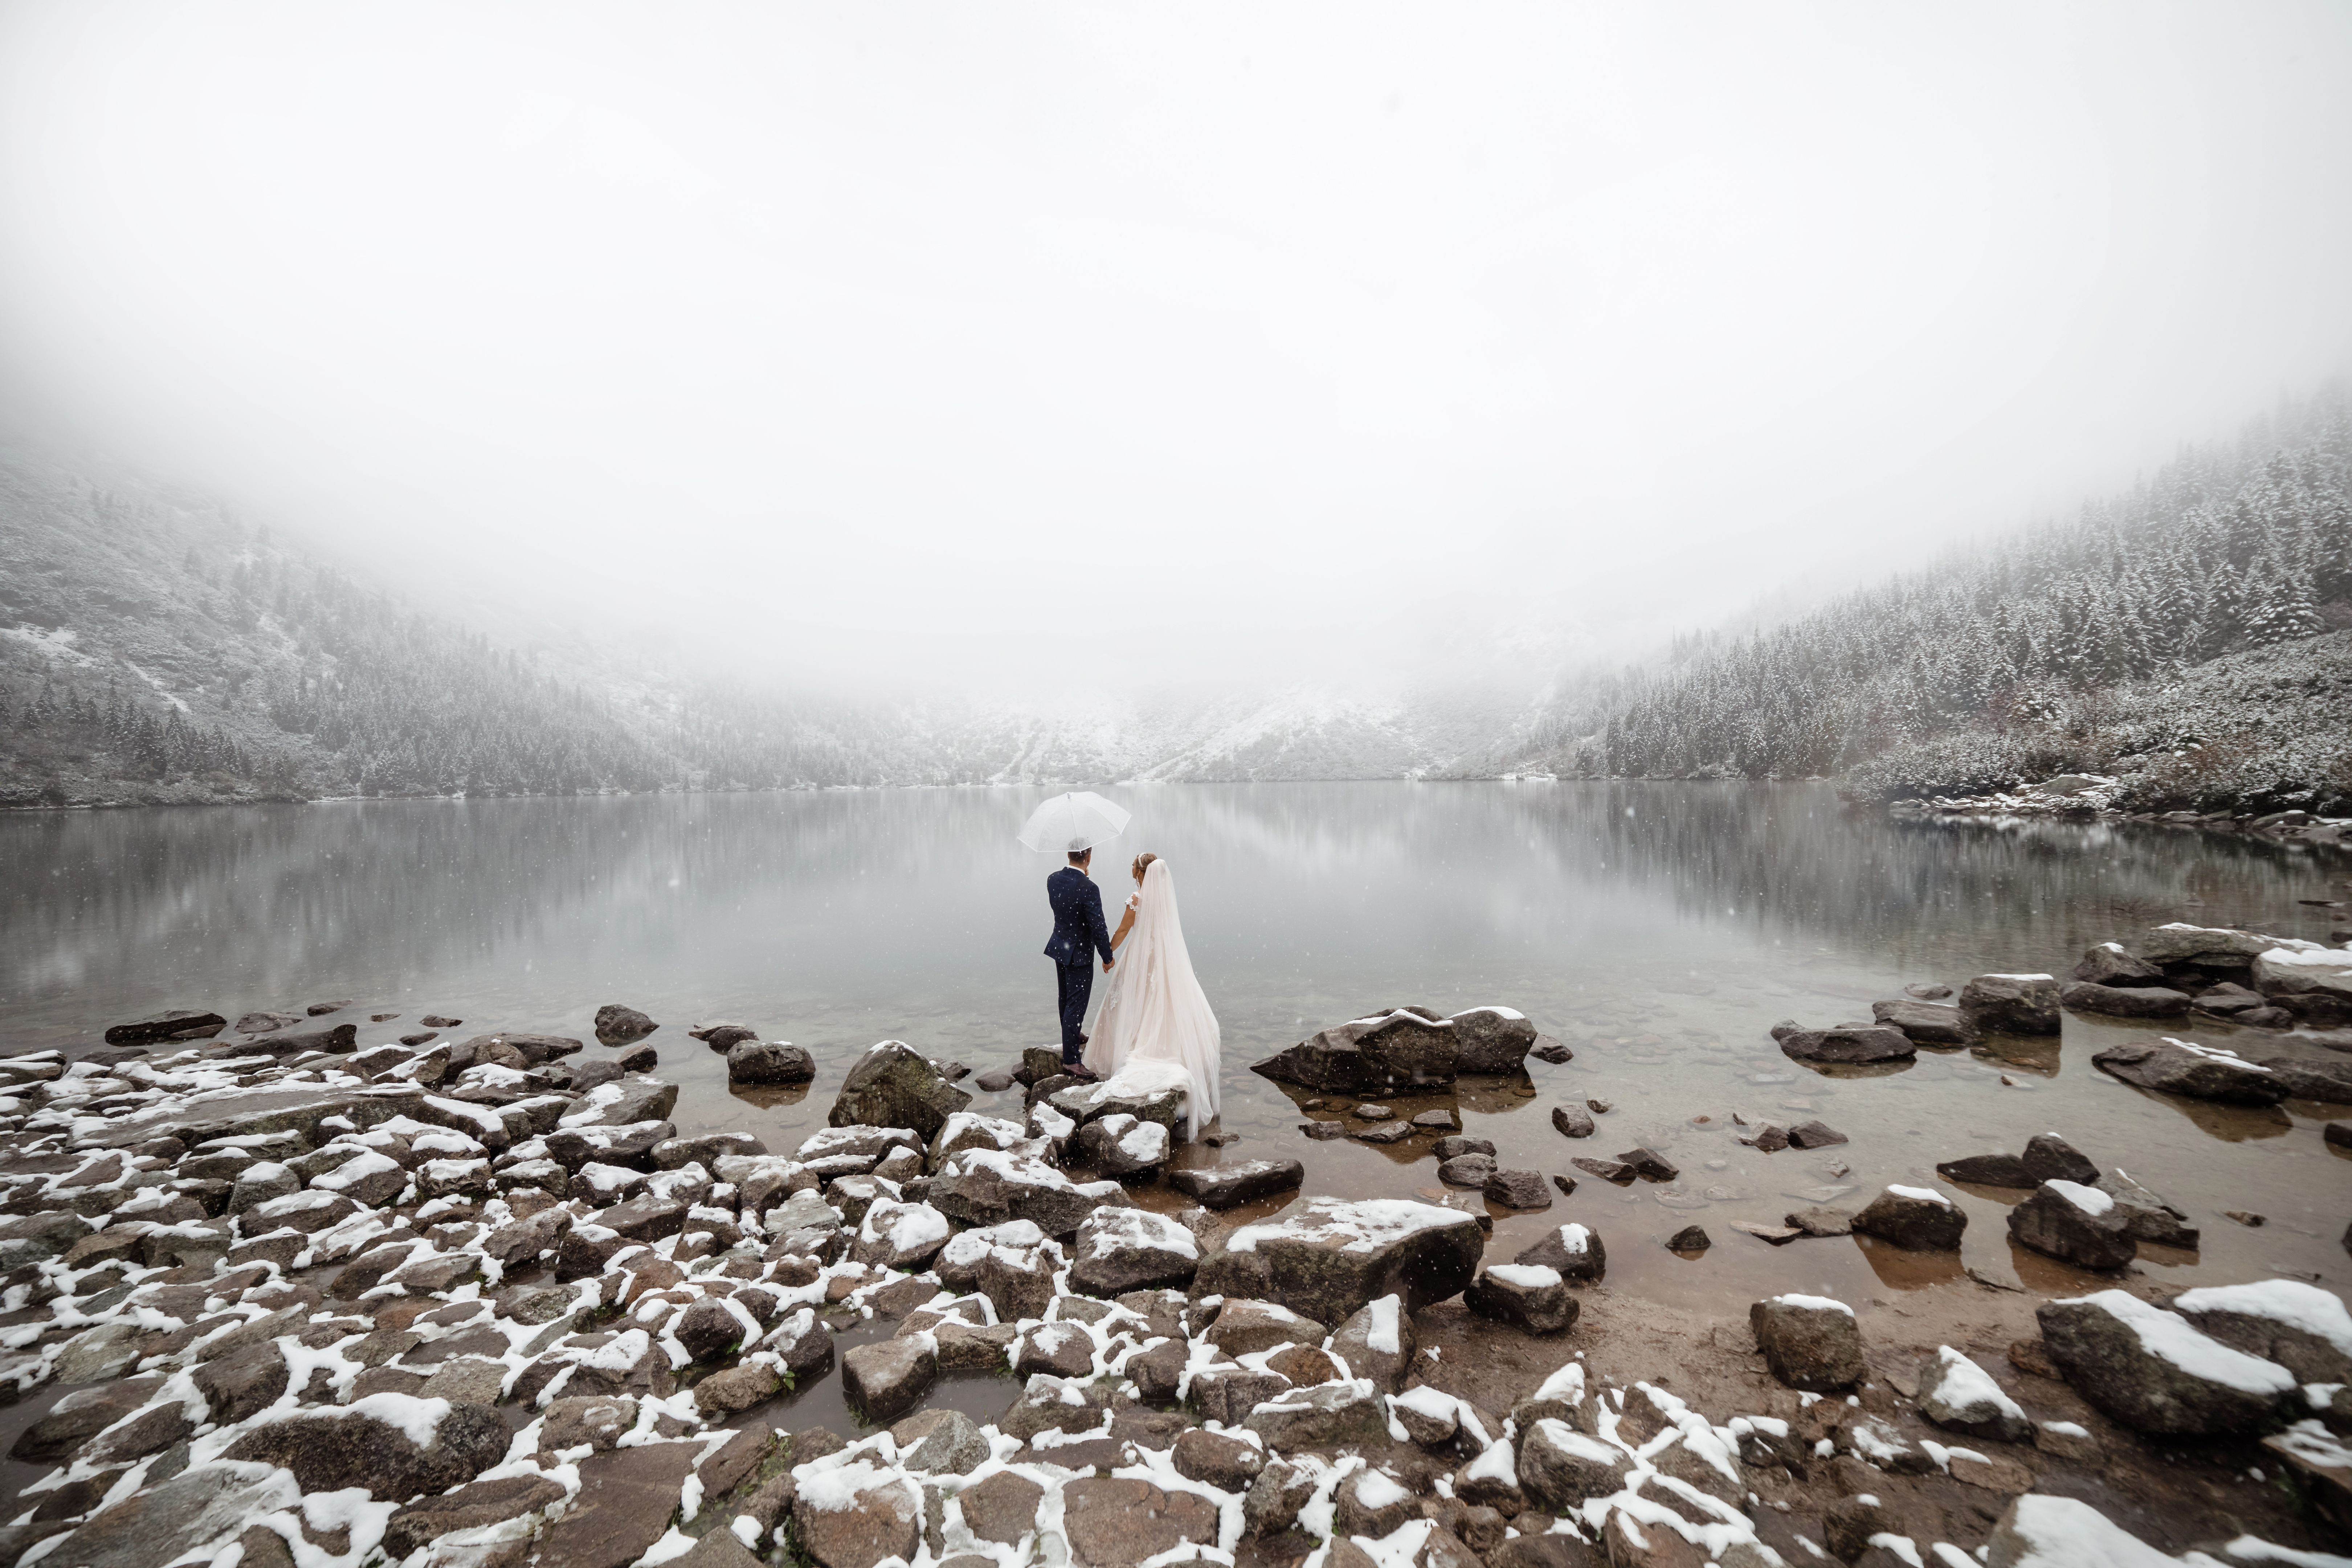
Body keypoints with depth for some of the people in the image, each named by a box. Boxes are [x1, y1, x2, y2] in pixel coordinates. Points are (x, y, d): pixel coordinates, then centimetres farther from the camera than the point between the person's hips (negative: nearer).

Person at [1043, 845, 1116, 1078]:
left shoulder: (1053, 880, -5)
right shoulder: (1088, 888, -27)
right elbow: (1098, 927, -23)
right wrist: (1108, 957, -9)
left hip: (1059, 947, 8)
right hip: (1079, 954, -8)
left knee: (1066, 999, 24)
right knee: (1076, 1005, 0)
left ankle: (1073, 1037, 46)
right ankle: (1070, 1060, 5)